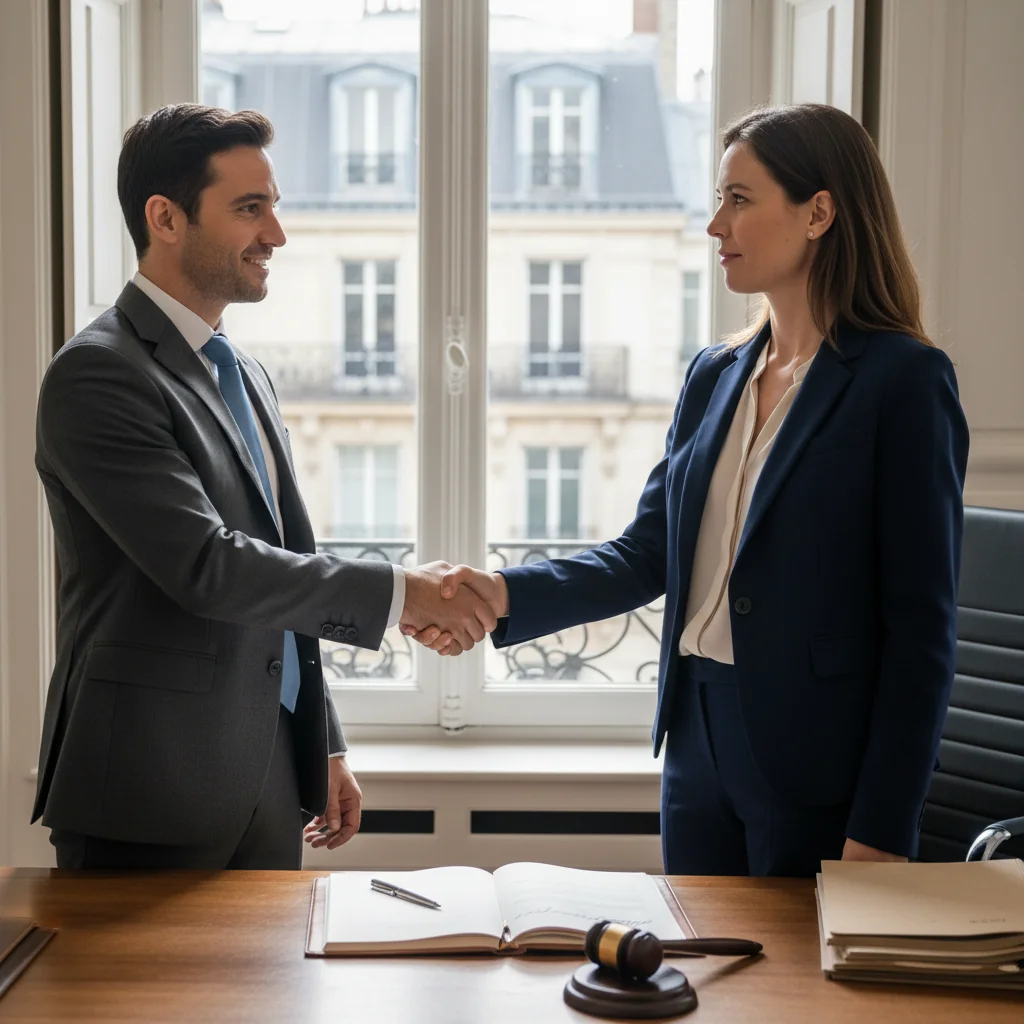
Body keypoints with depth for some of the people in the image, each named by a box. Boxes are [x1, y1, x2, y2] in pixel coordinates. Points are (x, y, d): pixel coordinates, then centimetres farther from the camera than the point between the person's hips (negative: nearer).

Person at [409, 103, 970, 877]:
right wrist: (505, 596, -8)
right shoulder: (714, 376, 11)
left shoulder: (903, 379, -10)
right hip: (700, 747, 6)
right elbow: (646, 556, 9)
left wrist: (881, 830, -14)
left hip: (818, 776, -6)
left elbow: (921, 626, -12)